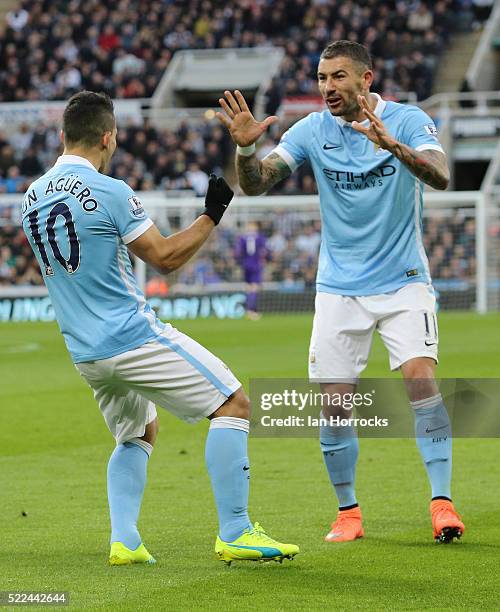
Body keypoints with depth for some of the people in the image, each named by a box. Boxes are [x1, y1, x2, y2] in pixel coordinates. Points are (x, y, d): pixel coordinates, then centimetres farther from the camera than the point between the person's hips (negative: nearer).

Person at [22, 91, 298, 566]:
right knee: (232, 403, -1)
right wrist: (211, 215, -1)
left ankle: (123, 541, 9)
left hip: (84, 353, 8)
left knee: (138, 435, 27)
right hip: (134, 338, -8)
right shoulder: (109, 192, -15)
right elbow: (165, 258, -9)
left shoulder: (33, 197, 7)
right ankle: (234, 533, -6)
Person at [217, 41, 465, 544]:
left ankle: (441, 502, -15)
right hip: (339, 289, 2)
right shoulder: (312, 130, -2)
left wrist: (393, 145, -44)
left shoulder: (408, 121, -9)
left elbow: (439, 177, -26)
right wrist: (245, 146, -28)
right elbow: (255, 184, -6)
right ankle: (347, 511, 15)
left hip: (403, 281, -2)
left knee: (421, 379, -20)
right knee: (333, 403, -2)